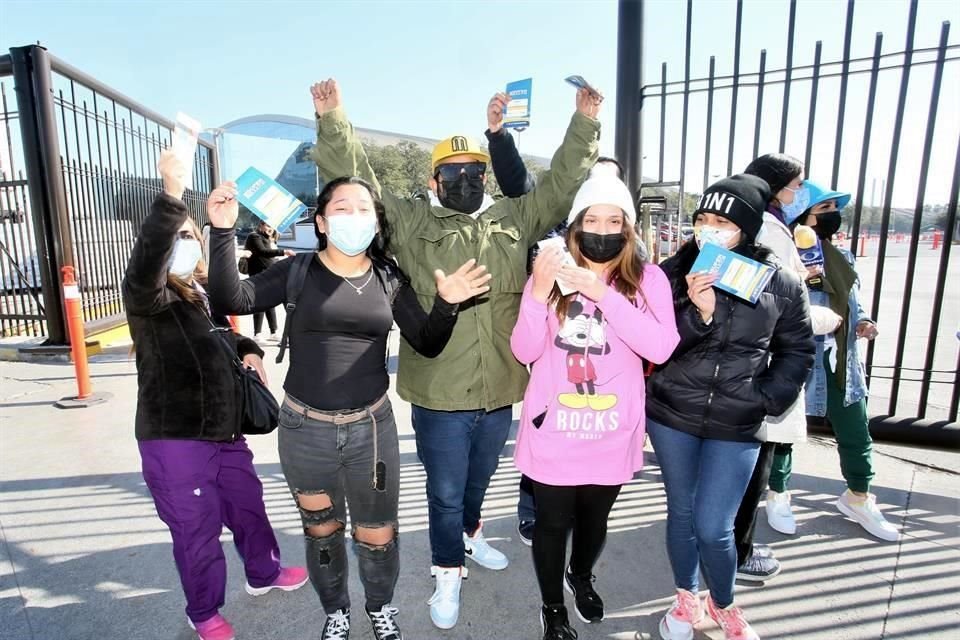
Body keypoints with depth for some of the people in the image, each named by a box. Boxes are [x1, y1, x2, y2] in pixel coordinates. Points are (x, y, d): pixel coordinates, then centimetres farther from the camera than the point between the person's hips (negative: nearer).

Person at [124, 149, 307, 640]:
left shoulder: (204, 292, 6)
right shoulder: (146, 295, -13)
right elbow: (146, 254, -36)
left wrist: (248, 349, 2)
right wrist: (171, 195, -47)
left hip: (223, 428, 7)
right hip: (173, 438, -6)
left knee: (248, 504, 22)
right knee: (196, 528, 9)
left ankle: (264, 573, 46)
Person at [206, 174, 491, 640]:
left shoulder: (389, 280, 0)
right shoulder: (298, 272, -5)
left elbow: (427, 345, 0)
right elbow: (232, 300, -17)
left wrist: (445, 306, -18)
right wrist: (223, 232, -28)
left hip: (371, 427, 1)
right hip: (305, 428, 0)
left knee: (378, 536, 13)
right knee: (321, 531, 20)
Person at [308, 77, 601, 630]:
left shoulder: (514, 220, 7)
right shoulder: (411, 224, -1)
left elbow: (561, 184, 9)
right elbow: (358, 182, -4)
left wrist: (584, 125, 1)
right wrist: (333, 121, -15)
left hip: (499, 391, 4)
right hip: (439, 395, -3)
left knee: (480, 478, 26)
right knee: (445, 490, 13)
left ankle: (470, 534, 55)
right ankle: (449, 572, 37)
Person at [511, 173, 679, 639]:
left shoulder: (647, 278, -5)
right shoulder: (552, 272, -4)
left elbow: (661, 348, -19)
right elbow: (524, 352, -9)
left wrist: (604, 294, -26)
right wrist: (539, 293, -24)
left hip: (612, 432, 1)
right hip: (553, 430, -1)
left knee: (595, 518, 23)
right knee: (553, 521, 13)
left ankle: (581, 578, 55)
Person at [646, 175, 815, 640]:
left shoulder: (780, 283, -5)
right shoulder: (672, 273, -8)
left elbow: (797, 350, 8)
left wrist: (769, 398, -4)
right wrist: (697, 313, -25)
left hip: (736, 426, -1)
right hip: (671, 414, 1)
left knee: (712, 527, -1)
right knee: (681, 512, 16)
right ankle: (686, 599, 42)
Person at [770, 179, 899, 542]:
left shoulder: (843, 258, 11)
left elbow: (852, 303, 21)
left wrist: (863, 322, 3)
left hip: (842, 366, 7)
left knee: (856, 436, 17)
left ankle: (858, 499, 41)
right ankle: (778, 495, 33)